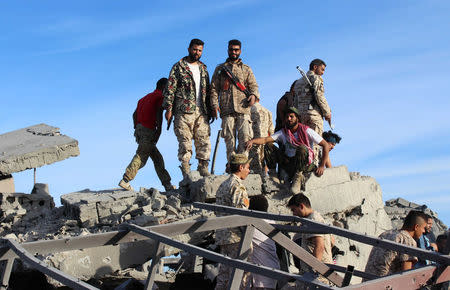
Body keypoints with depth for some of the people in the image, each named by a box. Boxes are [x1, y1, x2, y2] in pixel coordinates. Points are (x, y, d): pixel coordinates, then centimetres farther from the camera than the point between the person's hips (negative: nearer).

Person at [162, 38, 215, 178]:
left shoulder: (203, 68, 20)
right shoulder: (178, 67, 4)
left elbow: (208, 90, 22)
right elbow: (170, 88, -2)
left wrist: (212, 107, 12)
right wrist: (169, 108, -10)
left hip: (201, 111, 5)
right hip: (184, 110, -5)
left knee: (204, 140, 0)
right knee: (185, 141, -6)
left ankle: (203, 169, 6)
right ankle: (186, 170, -2)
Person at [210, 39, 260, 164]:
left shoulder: (246, 69, 19)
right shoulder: (220, 69, 17)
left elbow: (253, 85, 14)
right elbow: (214, 88, 12)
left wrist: (253, 95, -9)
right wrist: (215, 105, -1)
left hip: (243, 108, 0)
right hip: (227, 109, 0)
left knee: (245, 136, -12)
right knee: (230, 139, -2)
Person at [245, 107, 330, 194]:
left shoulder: (306, 131, -6)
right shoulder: (283, 133, 3)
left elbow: (326, 145, -6)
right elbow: (265, 139, -10)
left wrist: (322, 166, -11)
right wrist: (252, 141, -31)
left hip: (305, 164, -3)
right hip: (288, 163, 3)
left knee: (302, 148, -34)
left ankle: (298, 176, -22)